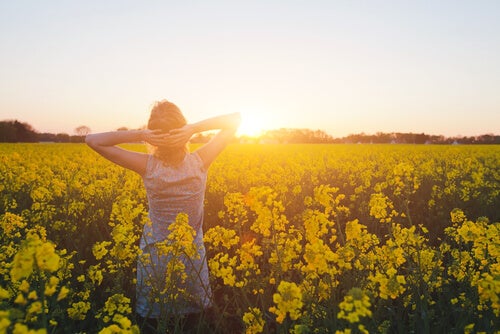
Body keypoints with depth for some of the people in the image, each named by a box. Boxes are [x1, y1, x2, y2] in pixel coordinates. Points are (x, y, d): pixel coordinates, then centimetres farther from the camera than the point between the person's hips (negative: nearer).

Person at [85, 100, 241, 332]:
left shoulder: (147, 166, -21)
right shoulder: (200, 162, -19)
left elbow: (92, 140, -16)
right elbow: (235, 119, -11)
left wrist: (139, 135, -25)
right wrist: (194, 128, -24)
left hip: (155, 255, 0)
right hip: (192, 254, 1)